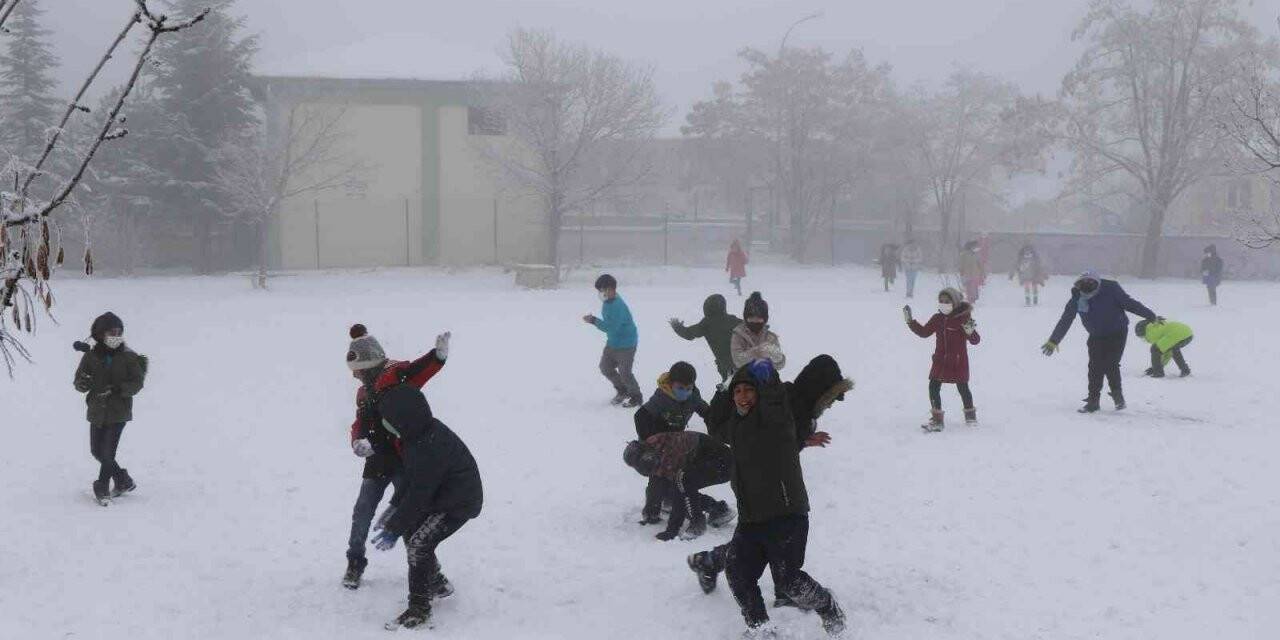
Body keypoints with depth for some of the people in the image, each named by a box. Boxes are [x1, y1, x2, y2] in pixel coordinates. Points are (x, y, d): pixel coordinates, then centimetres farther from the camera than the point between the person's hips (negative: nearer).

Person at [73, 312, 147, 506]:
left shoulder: (128, 357, -8)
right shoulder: (90, 356, -1)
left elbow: (138, 383, -8)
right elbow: (79, 380, -1)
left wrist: (117, 389, -23)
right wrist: (83, 383, -26)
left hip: (118, 412, -4)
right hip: (96, 411, 4)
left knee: (108, 452, -8)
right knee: (97, 451, 12)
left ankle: (102, 489, 11)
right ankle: (124, 481, 30)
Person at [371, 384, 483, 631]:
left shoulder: (428, 449, -33)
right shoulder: (424, 432, -2)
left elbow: (418, 496, -26)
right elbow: (413, 480, 12)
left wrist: (394, 529, -18)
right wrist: (395, 507, 8)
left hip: (460, 503, -10)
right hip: (442, 496, 10)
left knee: (418, 544, -17)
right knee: (410, 530, 16)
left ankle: (419, 609, -8)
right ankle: (436, 583, 33)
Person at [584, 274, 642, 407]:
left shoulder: (618, 306, -30)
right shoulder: (607, 301, 0)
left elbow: (612, 327, -33)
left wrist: (594, 321, -33)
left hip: (626, 344, -10)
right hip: (612, 342, 10)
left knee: (624, 372, -4)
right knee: (605, 367, 14)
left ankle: (636, 397, 17)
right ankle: (621, 390, 33)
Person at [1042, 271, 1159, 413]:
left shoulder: (1110, 289, -23)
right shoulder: (1077, 298, -15)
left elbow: (1129, 303, -13)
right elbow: (1065, 321, -7)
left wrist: (1151, 316, -7)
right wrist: (1053, 341, -4)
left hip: (1117, 334, -3)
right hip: (1096, 336, 3)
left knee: (1111, 365, -13)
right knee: (1095, 367, -6)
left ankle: (1117, 395, 9)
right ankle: (1093, 400, 5)